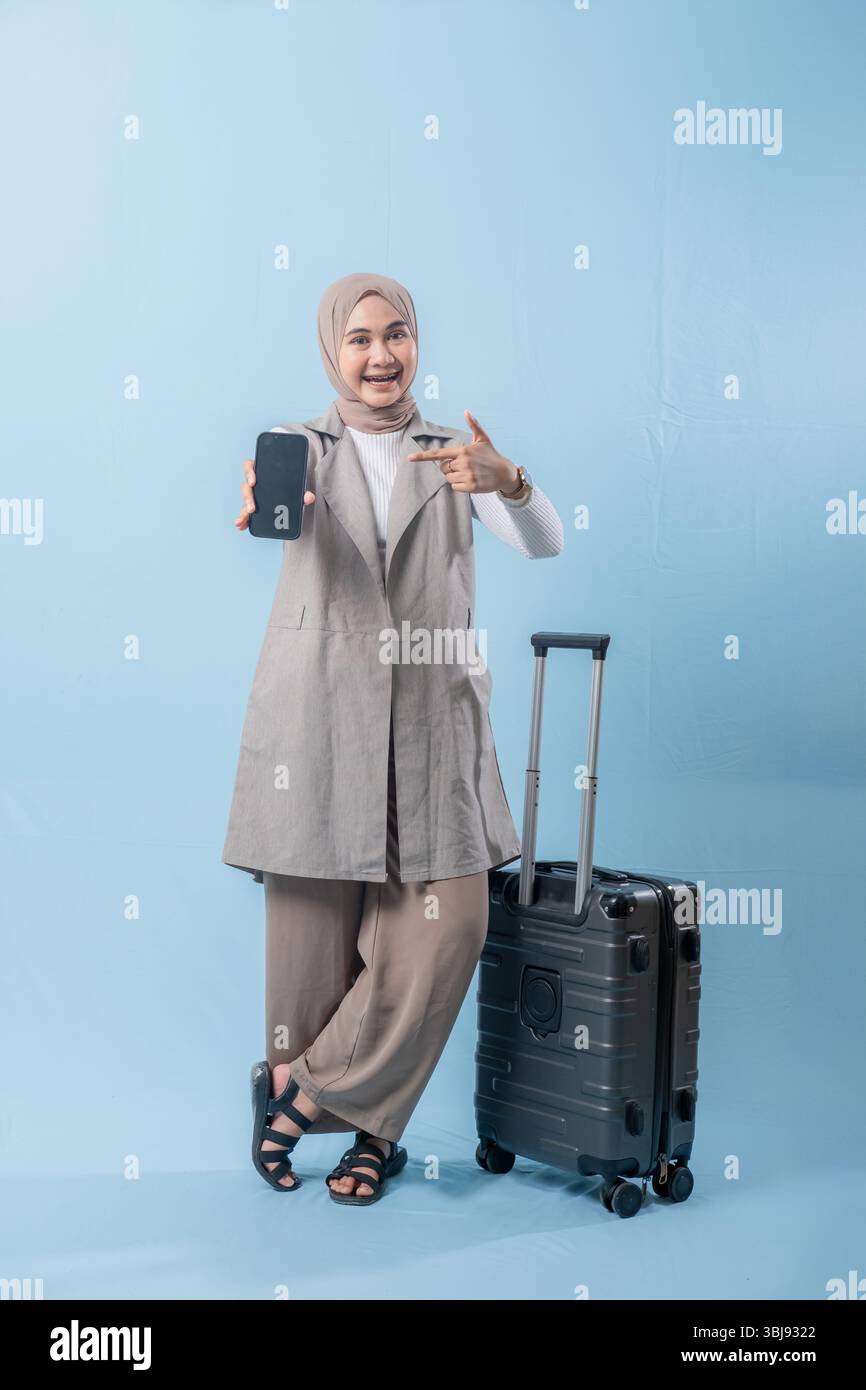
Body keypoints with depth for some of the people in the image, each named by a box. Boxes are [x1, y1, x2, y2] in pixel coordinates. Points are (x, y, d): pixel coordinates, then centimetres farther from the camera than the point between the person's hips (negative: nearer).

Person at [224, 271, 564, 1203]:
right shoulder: (301, 448, 8)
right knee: (311, 931, 2)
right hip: (318, 716, -1)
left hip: (430, 721, 2)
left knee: (445, 929, -7)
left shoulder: (455, 456, 12)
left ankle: (305, 1091, 12)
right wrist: (262, 508, -41)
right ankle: (366, 1123, 24)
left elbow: (544, 543, -4)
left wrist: (507, 482, -26)